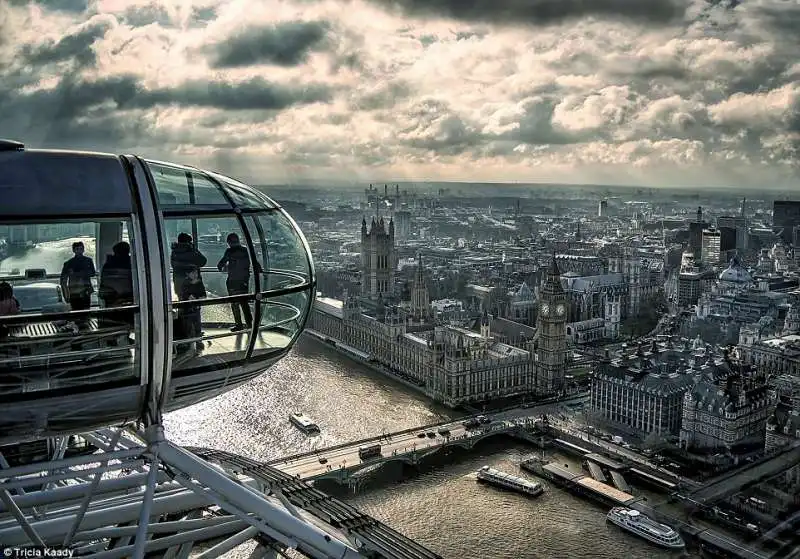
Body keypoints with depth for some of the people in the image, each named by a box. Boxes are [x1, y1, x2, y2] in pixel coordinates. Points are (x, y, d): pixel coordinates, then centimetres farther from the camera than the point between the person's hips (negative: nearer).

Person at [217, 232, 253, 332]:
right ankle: (249, 323, 15)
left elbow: (222, 262, -6)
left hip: (233, 281, -5)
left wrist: (221, 268, 18)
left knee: (235, 303, 3)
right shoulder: (244, 250, 5)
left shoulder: (230, 251, -10)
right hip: (244, 280, 5)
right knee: (244, 302, 15)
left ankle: (239, 324, 3)